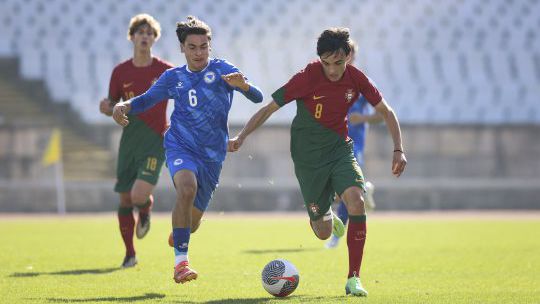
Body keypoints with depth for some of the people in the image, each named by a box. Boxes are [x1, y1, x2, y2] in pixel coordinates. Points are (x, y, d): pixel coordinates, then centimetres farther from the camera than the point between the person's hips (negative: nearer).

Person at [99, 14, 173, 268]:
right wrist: (107, 108, -10)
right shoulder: (121, 72, 4)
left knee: (139, 196, -21)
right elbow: (113, 107, 13)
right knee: (125, 200, 4)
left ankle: (146, 211, 19)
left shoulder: (165, 71, -2)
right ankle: (130, 254, 20)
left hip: (155, 141, -3)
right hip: (129, 141, 3)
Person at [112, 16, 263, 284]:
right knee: (187, 188, -35)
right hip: (180, 146, -1)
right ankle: (181, 261, -33)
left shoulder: (221, 70, -1)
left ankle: (177, 237, 49)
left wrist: (243, 85, -35)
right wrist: (125, 106, -3)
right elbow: (146, 100, 19)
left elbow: (257, 98, -12)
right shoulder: (173, 77, 7)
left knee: (192, 223, 9)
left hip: (212, 156, 1)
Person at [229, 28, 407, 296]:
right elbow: (269, 108, -13)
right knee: (323, 233, 3)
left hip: (340, 149, 2)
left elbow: (386, 111, 3)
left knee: (356, 200, -27)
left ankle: (353, 279, -18)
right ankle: (325, 216, 45)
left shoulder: (355, 78, -10)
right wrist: (241, 138, -22)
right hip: (307, 157, -2)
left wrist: (398, 150, -8)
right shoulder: (307, 77, -19)